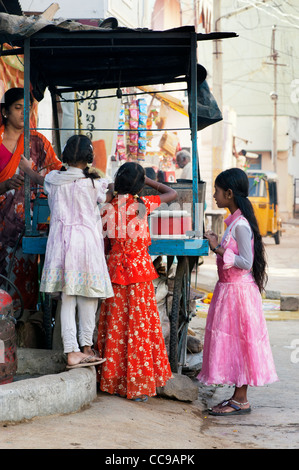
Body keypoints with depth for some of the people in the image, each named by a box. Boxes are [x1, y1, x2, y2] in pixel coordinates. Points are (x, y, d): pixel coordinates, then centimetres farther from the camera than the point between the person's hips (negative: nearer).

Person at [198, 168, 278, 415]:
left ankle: (240, 401, 4)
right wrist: (218, 245, 10)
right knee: (232, 342, 12)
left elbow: (246, 262, -23)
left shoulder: (241, 225, -18)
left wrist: (219, 249, -24)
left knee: (237, 340, -3)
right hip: (229, 288, 10)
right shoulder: (234, 221, 11)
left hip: (238, 290, -10)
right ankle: (238, 396, 19)